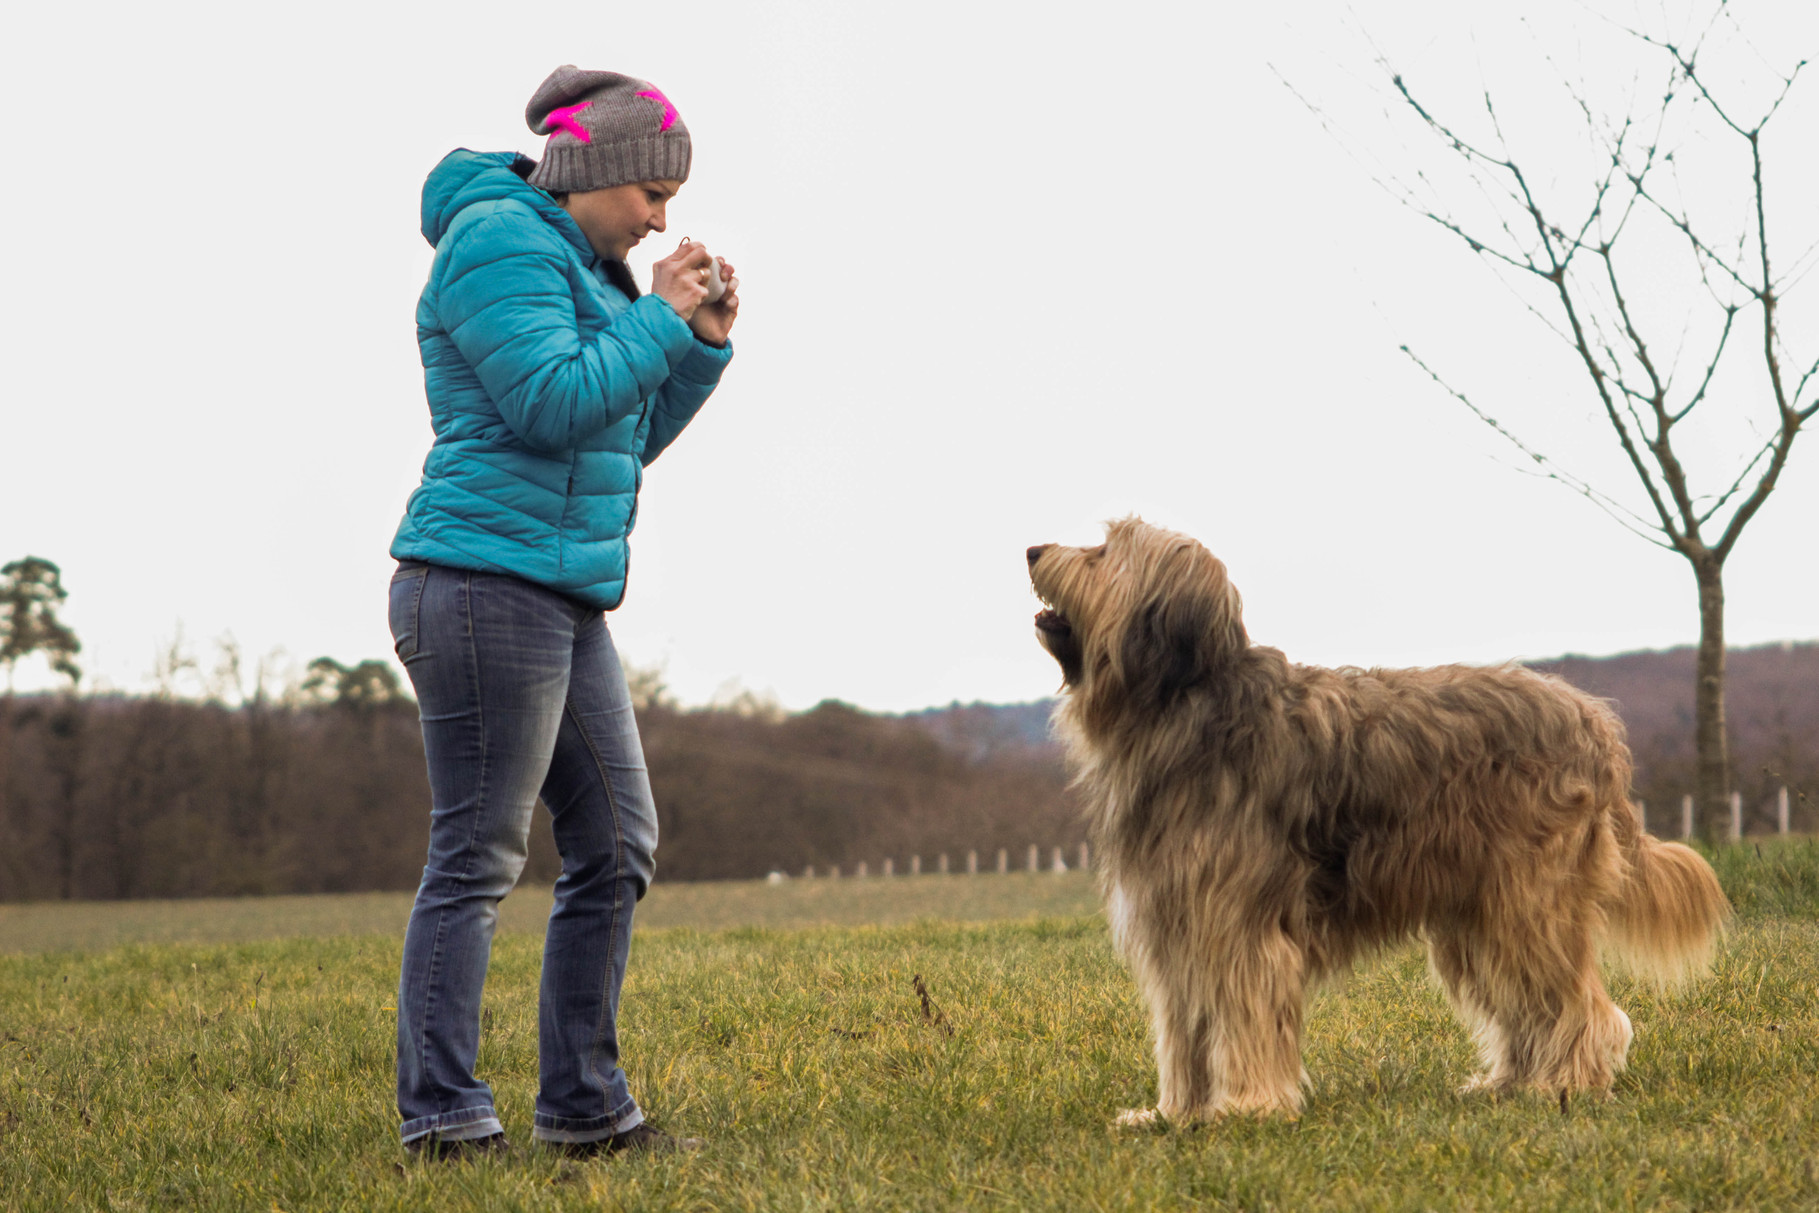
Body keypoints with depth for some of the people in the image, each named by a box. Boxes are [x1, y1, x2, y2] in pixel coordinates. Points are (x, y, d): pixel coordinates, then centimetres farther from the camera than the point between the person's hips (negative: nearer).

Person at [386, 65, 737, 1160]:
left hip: (564, 600, 10)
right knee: (478, 860, -8)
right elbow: (555, 404, -20)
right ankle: (444, 1125, -4)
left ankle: (586, 1110, 16)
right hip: (488, 581, -10)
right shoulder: (498, 241, -9)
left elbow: (630, 439, 21)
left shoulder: (583, 262, 20)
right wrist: (660, 319, -11)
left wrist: (703, 342, 9)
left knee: (618, 847, 10)